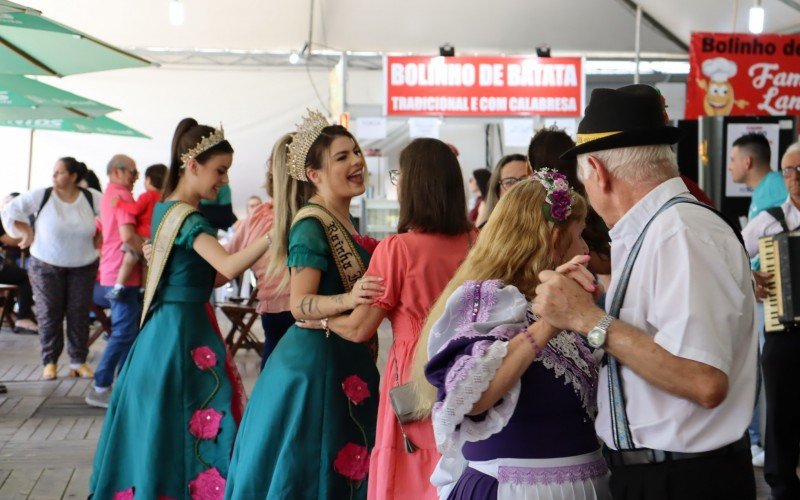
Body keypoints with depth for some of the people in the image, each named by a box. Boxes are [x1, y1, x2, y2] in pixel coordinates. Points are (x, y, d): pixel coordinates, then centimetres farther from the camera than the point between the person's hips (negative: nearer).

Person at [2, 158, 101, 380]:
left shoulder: (92, 198, -7)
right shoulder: (41, 196, -9)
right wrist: (26, 232, -7)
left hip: (83, 267, 1)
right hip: (46, 266, 0)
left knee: (79, 314, 4)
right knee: (49, 314, 3)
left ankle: (78, 361, 13)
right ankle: (50, 361, 13)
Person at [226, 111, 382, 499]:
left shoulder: (341, 221, 11)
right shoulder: (311, 225, -15)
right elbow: (300, 304, -22)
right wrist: (349, 299, -37)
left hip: (345, 358, 9)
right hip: (316, 361, -9)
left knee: (341, 469, 12)